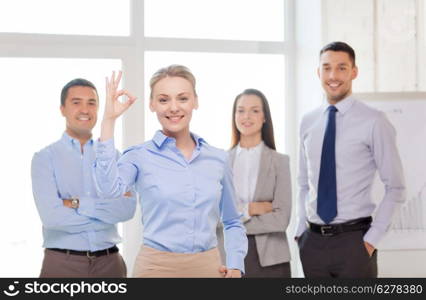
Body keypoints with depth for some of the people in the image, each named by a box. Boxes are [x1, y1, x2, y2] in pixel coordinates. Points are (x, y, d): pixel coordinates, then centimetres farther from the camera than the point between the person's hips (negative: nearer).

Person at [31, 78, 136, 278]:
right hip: (62, 263, -3)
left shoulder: (112, 156, 6)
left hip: (109, 261, 3)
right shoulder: (45, 158, -2)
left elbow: (127, 208, -8)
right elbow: (51, 215, -16)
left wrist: (78, 203, -15)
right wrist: (108, 211, -10)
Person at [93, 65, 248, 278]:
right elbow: (110, 187, -25)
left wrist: (235, 265, -2)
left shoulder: (218, 159, 5)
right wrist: (109, 119, -21)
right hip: (156, 267, -3)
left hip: (208, 267, 3)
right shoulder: (140, 156, -4)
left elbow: (232, 222, 15)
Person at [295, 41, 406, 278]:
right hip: (313, 241, 4)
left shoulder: (373, 122, -7)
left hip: (354, 240, -4)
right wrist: (301, 229, 8)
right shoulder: (308, 122, 8)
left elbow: (395, 189, -5)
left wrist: (372, 238, -8)